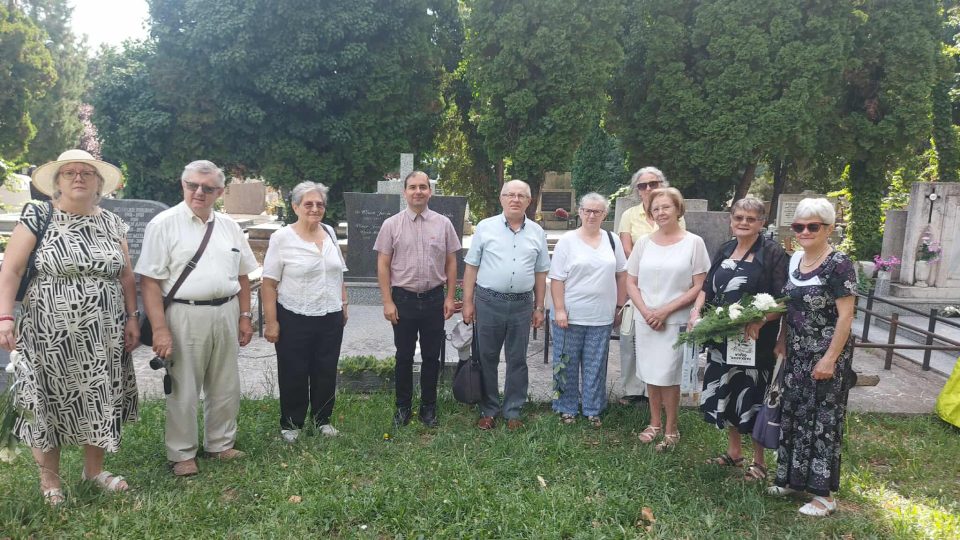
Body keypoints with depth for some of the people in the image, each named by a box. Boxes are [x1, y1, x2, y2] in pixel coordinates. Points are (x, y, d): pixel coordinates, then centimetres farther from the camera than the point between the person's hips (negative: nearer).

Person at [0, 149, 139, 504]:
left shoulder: (113, 223, 7)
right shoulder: (37, 218, -4)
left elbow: (126, 276, 11)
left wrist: (132, 318, 5)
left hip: (104, 336, 4)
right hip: (50, 335, -3)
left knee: (101, 402, 11)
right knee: (49, 403, 7)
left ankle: (94, 469, 30)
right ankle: (49, 478, 25)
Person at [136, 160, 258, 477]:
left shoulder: (229, 226, 10)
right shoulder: (164, 224, -6)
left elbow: (242, 275, 17)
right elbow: (150, 281, -10)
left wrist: (245, 316, 11)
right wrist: (160, 329, -16)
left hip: (226, 314, 5)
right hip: (185, 316, -5)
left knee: (226, 386, 14)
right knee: (184, 390, 4)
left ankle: (221, 444, 31)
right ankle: (182, 453, 21)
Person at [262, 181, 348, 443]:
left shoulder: (329, 232, 6)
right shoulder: (282, 238, -10)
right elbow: (269, 284, -9)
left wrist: (343, 303, 13)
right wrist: (270, 322, -13)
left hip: (331, 317, 4)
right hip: (295, 319, -4)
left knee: (326, 372, 13)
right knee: (294, 374, 8)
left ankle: (323, 419, 31)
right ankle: (290, 423, 26)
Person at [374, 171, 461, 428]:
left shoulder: (443, 223, 2)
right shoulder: (391, 225, -2)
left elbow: (451, 262, 6)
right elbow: (383, 265, -1)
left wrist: (450, 297, 1)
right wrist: (387, 301, -6)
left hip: (434, 298, 1)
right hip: (403, 298, -1)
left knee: (431, 356, 10)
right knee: (404, 356, 9)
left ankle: (429, 407, 24)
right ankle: (403, 406, 24)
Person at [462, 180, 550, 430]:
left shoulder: (537, 232, 6)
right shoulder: (485, 227, -1)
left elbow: (541, 273, 10)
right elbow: (471, 267, 1)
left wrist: (539, 308, 8)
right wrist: (468, 302, -2)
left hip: (522, 305, 2)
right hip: (489, 302, -1)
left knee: (517, 360, 10)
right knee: (487, 358, 8)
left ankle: (513, 411, 23)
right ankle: (488, 410, 22)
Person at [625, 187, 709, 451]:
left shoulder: (693, 243, -4)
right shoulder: (644, 242, 5)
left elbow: (699, 286, -7)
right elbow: (631, 282, 6)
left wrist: (666, 310, -13)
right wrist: (645, 311, -9)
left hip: (676, 322, -3)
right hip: (645, 320, 3)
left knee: (667, 376, 0)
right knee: (651, 374, 12)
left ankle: (671, 429, 17)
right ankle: (655, 423, 28)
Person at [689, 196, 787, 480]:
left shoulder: (773, 253, -8)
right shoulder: (724, 251, 11)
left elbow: (783, 300, -14)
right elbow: (707, 288, 14)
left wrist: (760, 321, -29)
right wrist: (696, 311, -4)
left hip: (756, 339, -6)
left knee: (753, 396, 3)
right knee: (724, 393, 14)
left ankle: (759, 460, 21)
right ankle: (734, 451, 33)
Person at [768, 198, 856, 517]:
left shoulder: (839, 264, -16)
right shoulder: (795, 259, 6)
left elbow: (845, 315, -18)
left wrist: (830, 358, -20)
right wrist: (781, 340, 15)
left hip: (826, 355, -7)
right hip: (797, 353, 7)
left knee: (823, 418, 2)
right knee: (794, 413, 14)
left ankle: (823, 494, 14)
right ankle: (793, 478, 29)